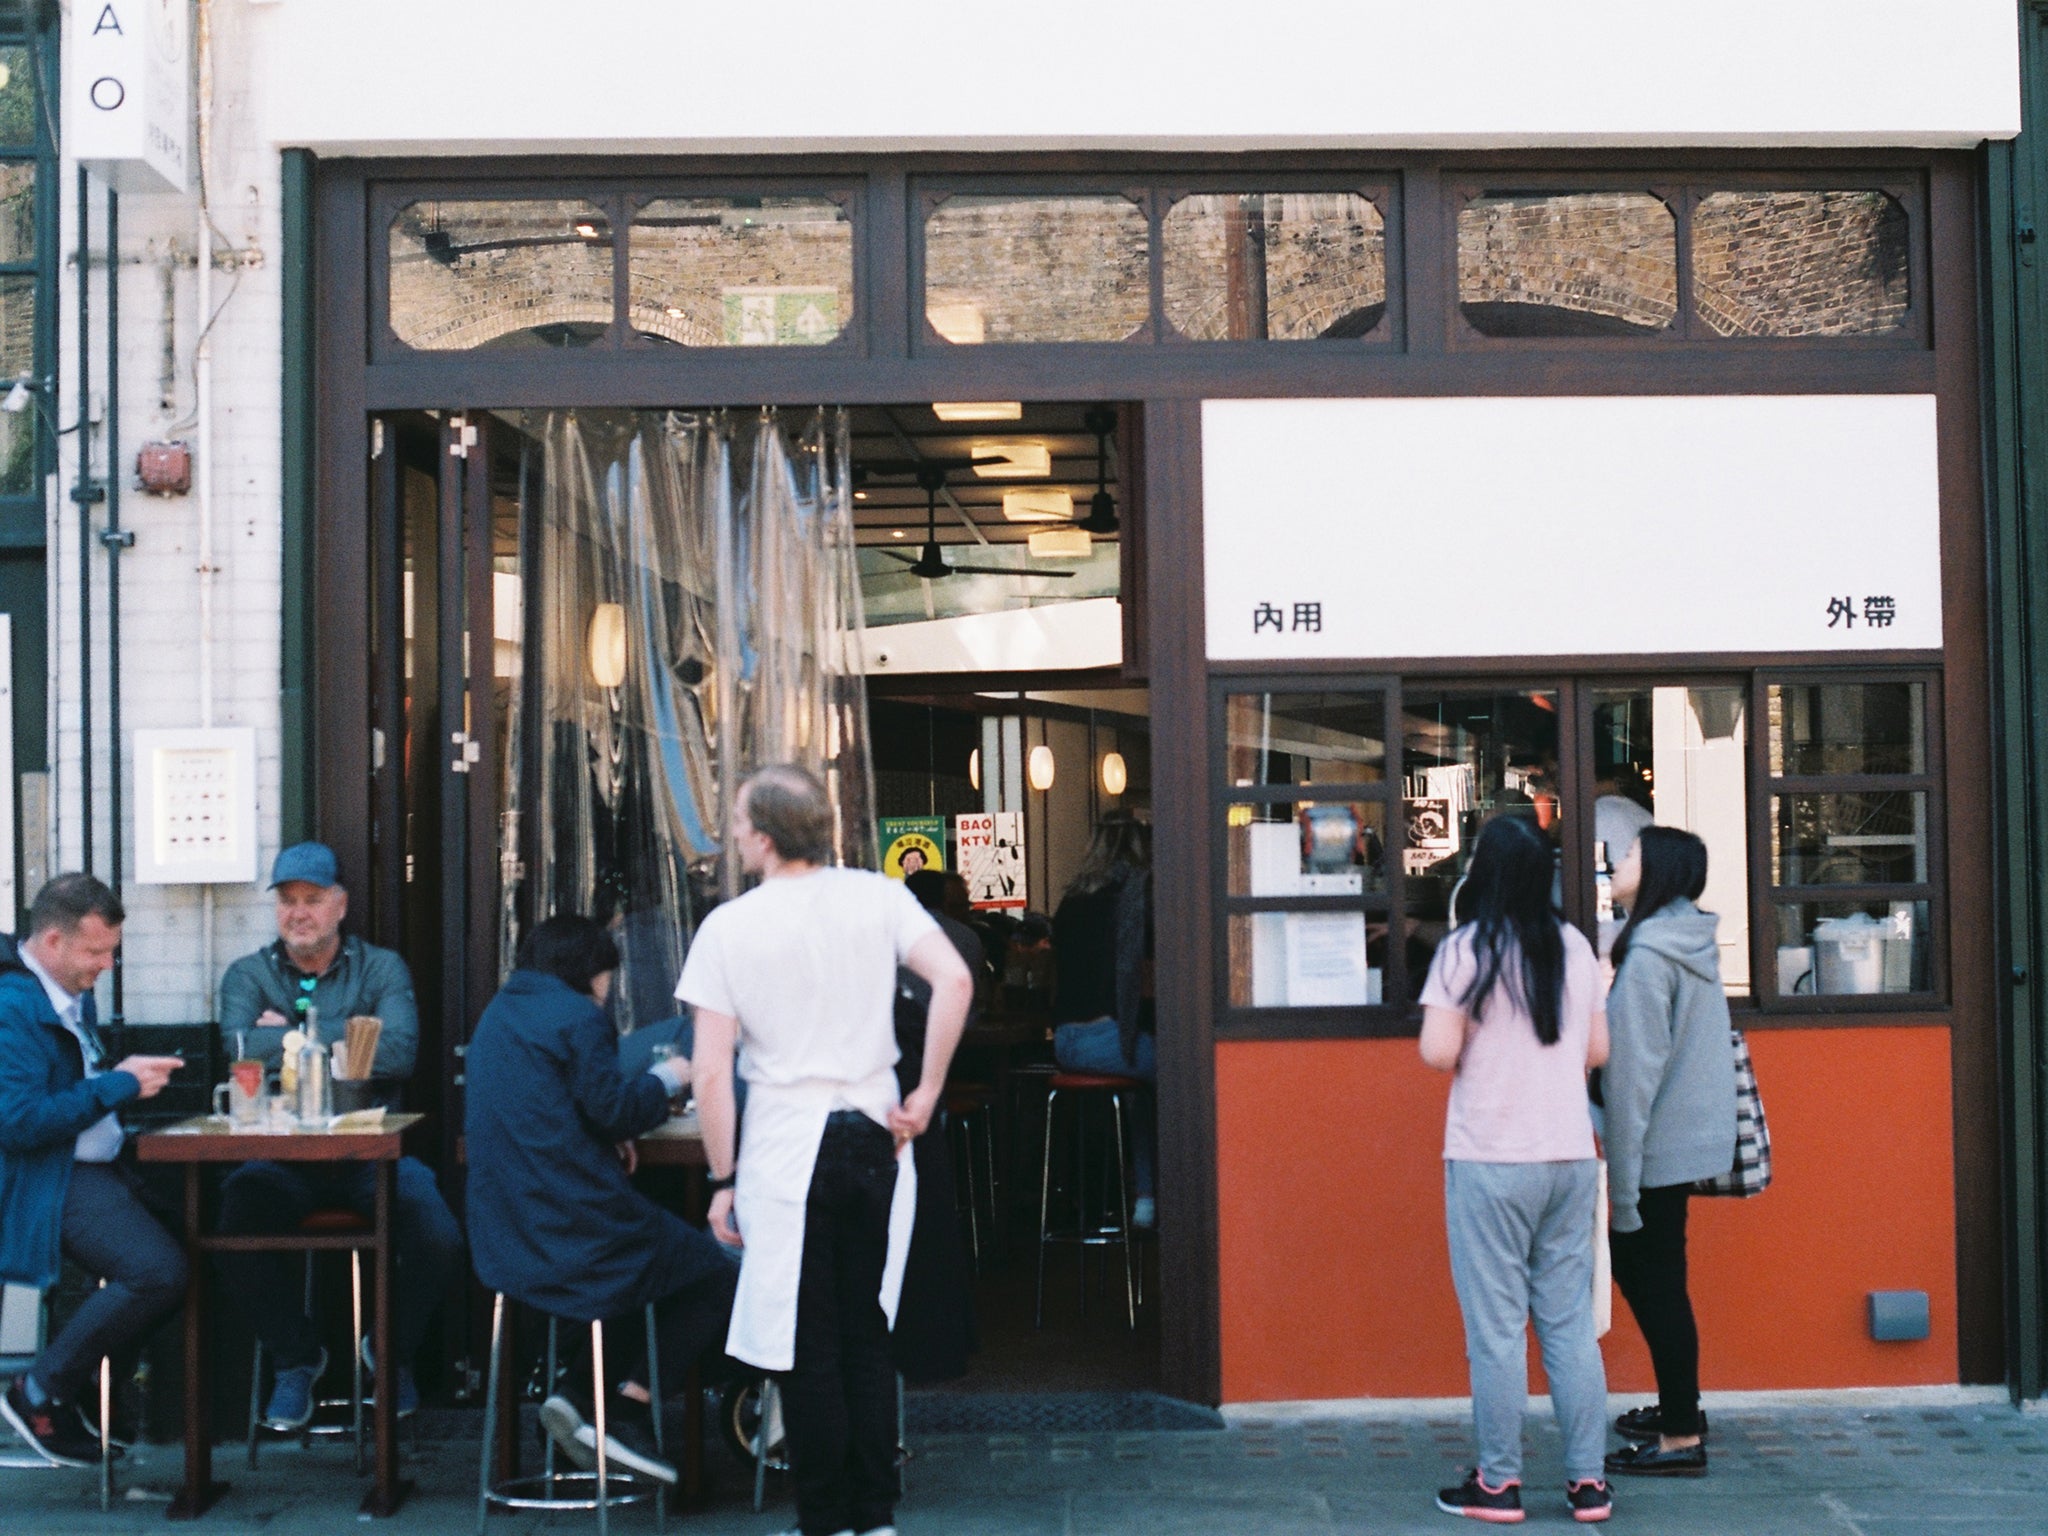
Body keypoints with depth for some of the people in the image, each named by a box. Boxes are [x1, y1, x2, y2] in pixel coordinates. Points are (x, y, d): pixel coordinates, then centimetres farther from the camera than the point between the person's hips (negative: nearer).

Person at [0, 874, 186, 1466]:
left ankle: (95, 1391, 6)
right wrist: (117, 1085, -17)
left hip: (98, 1169, 10)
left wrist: (128, 1073, 10)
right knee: (159, 1271, -28)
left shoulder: (75, 994, 16)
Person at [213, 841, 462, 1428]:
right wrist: (340, 1037, -11)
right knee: (236, 1235, -29)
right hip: (280, 1156, 1)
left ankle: (393, 1350, 11)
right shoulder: (248, 975, 11)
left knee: (440, 1242, -24)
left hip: (371, 1153, 0)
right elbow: (241, 1046, -11)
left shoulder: (381, 968, 9)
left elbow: (399, 1053, -11)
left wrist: (295, 1034, -8)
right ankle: (296, 1357, 4)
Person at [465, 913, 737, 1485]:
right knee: (714, 1277, 4)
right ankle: (623, 1413, -3)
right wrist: (664, 1079, 5)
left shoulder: (496, 1015, 17)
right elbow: (614, 1110, -13)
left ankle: (574, 1394, 14)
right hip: (577, 1220, -9)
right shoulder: (578, 1018, -10)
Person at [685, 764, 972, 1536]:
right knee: (867, 1339, 12)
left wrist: (722, 1179, 0)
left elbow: (711, 1072, -8)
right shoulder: (877, 897, 1)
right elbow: (954, 980, -14)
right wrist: (927, 1092, -6)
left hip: (786, 1150, -3)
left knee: (809, 1348, 6)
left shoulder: (730, 925, -5)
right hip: (873, 1135, 3)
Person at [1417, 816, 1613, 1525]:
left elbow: (1438, 1053, -15)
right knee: (1571, 1323, 10)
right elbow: (1597, 1050, 12)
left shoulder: (1466, 950, -10)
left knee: (1497, 1328, 2)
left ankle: (1498, 1482, 8)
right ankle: (1587, 1480, 13)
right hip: (1572, 1156, 5)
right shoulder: (1575, 947, 6)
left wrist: (1476, 1047, 5)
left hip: (1491, 1162, -5)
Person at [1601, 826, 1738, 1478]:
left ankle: (1681, 1438, 6)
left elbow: (1635, 1070, -20)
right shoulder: (1695, 943, 10)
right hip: (1696, 1137, 9)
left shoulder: (1648, 955, -19)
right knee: (1638, 1270, 20)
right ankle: (1680, 1407, 30)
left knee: (1655, 1284, -1)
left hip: (1660, 1148, -9)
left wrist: (1620, 1176, -18)